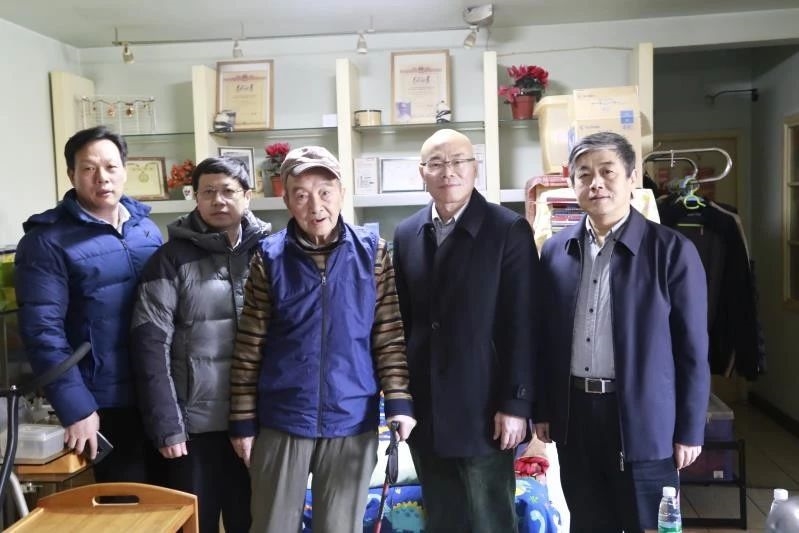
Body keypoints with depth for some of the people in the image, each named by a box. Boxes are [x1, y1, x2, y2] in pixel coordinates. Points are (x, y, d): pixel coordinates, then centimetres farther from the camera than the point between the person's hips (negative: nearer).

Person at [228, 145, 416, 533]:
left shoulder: (373, 253, -1)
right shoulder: (269, 258, -2)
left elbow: (390, 335, 1)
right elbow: (249, 349, 0)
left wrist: (399, 401, -8)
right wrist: (243, 421, 0)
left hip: (353, 421, 0)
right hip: (281, 422, 0)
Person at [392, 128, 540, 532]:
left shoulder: (509, 231, -7)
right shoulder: (406, 234, 7)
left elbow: (522, 326, -10)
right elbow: (403, 318, 9)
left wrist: (516, 404, -12)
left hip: (483, 411, -4)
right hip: (425, 411, 4)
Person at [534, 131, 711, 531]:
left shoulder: (672, 251, -8)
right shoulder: (555, 250, 3)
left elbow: (692, 351, -6)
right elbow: (546, 338, 8)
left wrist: (689, 431, -6)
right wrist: (542, 409, 8)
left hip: (643, 417, -3)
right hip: (573, 414, 4)